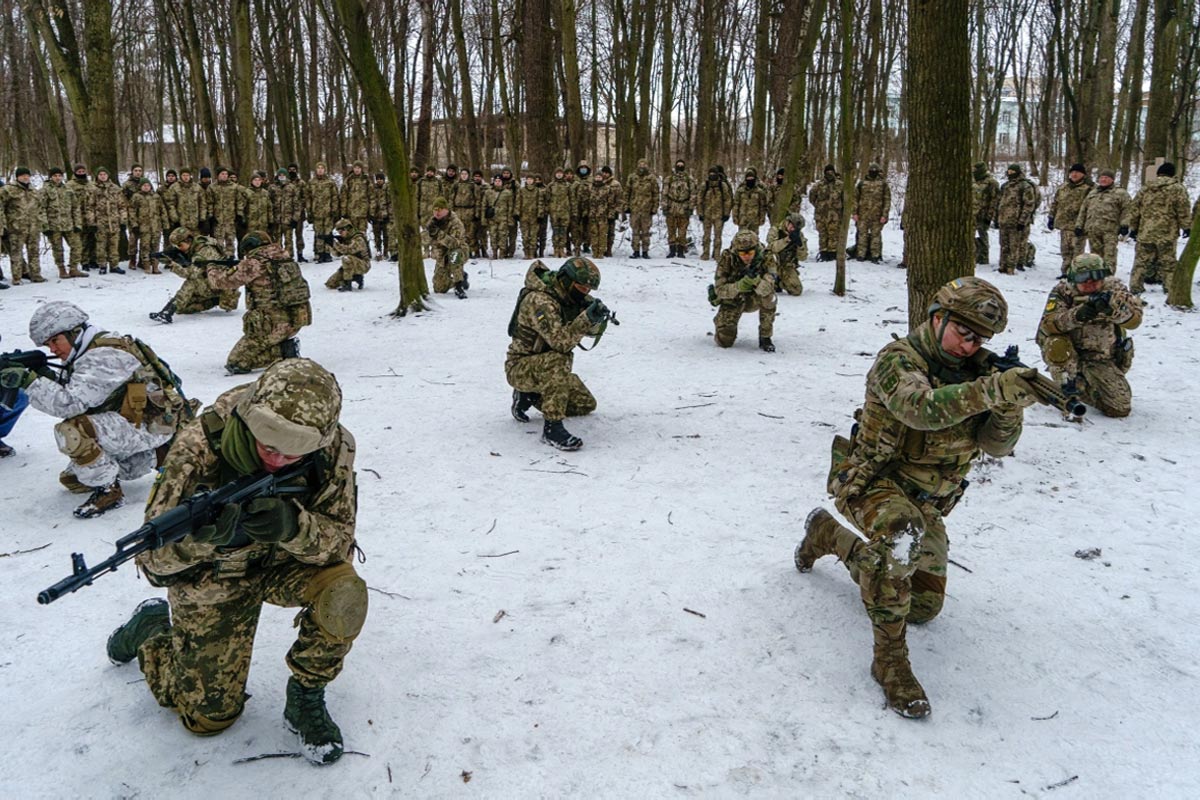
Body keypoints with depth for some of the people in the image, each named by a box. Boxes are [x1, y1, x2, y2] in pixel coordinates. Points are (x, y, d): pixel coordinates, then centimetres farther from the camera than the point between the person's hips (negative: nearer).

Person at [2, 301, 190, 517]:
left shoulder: (103, 357, -21)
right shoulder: (91, 353, 10)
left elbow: (71, 403, -29)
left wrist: (29, 381, -27)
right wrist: (49, 380, -6)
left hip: (149, 426, -11)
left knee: (71, 431, -29)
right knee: (71, 480, 17)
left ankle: (108, 490, -12)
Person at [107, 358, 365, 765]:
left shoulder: (333, 449, -26)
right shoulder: (201, 445, -31)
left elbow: (340, 540, -23)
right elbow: (154, 560, -27)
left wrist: (294, 527, -44)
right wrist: (202, 537, -50)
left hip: (283, 559, 1)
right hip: (213, 577, -1)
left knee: (343, 592, -31)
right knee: (209, 716, 9)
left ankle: (305, 699, -3)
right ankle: (153, 627, 36)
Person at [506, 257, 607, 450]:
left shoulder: (570, 296, 0)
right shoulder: (539, 301, -27)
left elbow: (593, 331, 5)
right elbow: (560, 342, -36)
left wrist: (597, 317, -17)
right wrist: (586, 318, -43)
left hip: (547, 369, 9)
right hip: (521, 367, -9)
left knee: (586, 405, 9)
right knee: (558, 361, -39)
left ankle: (529, 395, 17)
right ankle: (552, 427, -35)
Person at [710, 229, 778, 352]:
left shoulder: (767, 258, -24)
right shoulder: (727, 258, -23)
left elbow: (767, 289, -36)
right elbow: (719, 290, -25)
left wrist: (755, 280, -58)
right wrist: (739, 286, -44)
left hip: (755, 299, 0)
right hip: (731, 299, 0)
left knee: (769, 296, -34)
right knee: (724, 341, -13)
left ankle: (765, 338, -16)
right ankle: (720, 322, 25)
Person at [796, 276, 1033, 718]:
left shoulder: (972, 371, -1)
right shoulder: (899, 359, -19)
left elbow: (997, 444, -8)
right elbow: (921, 408, -40)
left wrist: (1009, 404, -28)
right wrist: (990, 391, -52)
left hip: (925, 503, 7)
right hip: (871, 482, -7)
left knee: (924, 606, 18)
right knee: (903, 530, -42)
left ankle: (828, 534, 36)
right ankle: (890, 657, -27)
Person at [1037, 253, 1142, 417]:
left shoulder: (1113, 288, -7)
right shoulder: (1063, 291, -11)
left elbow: (1135, 319, -22)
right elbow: (1047, 324, -26)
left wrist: (1112, 308, -43)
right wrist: (1076, 315, -43)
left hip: (1103, 360, 2)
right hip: (1071, 353, -2)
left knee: (1121, 408, -3)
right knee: (1056, 344, -35)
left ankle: (1083, 388, 25)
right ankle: (1068, 385, -9)